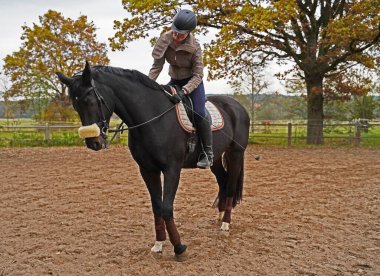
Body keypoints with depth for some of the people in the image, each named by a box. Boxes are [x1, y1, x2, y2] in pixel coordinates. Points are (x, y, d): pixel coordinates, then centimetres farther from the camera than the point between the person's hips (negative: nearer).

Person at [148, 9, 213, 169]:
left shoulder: (195, 48, -27)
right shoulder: (165, 39, -16)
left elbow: (198, 75, -25)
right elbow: (157, 66, -10)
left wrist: (183, 91, -39)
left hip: (192, 82, -5)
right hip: (174, 81, 5)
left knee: (198, 114, -21)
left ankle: (208, 153, -7)